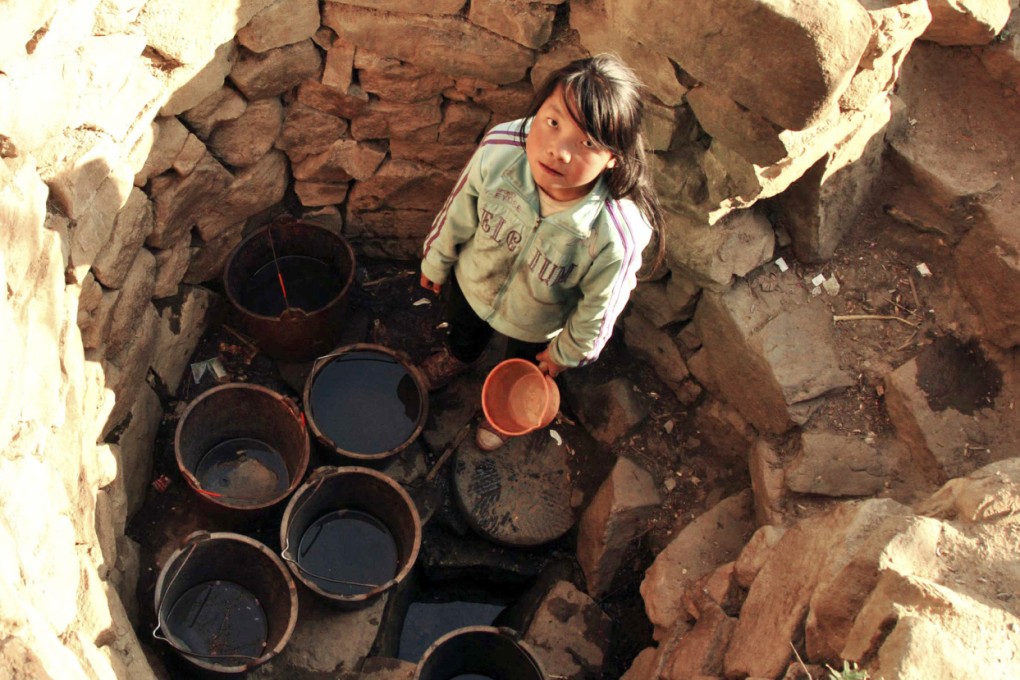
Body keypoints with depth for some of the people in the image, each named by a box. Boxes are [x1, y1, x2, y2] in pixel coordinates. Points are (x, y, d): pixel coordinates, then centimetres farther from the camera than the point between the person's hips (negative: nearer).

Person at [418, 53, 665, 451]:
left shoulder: (617, 236, -46)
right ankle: (458, 358, 77)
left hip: (536, 327, -1)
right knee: (463, 331, 38)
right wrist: (437, 261, 2)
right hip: (472, 282, 2)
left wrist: (566, 353, -4)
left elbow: (596, 309, -23)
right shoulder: (499, 149, -39)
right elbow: (459, 210, -16)